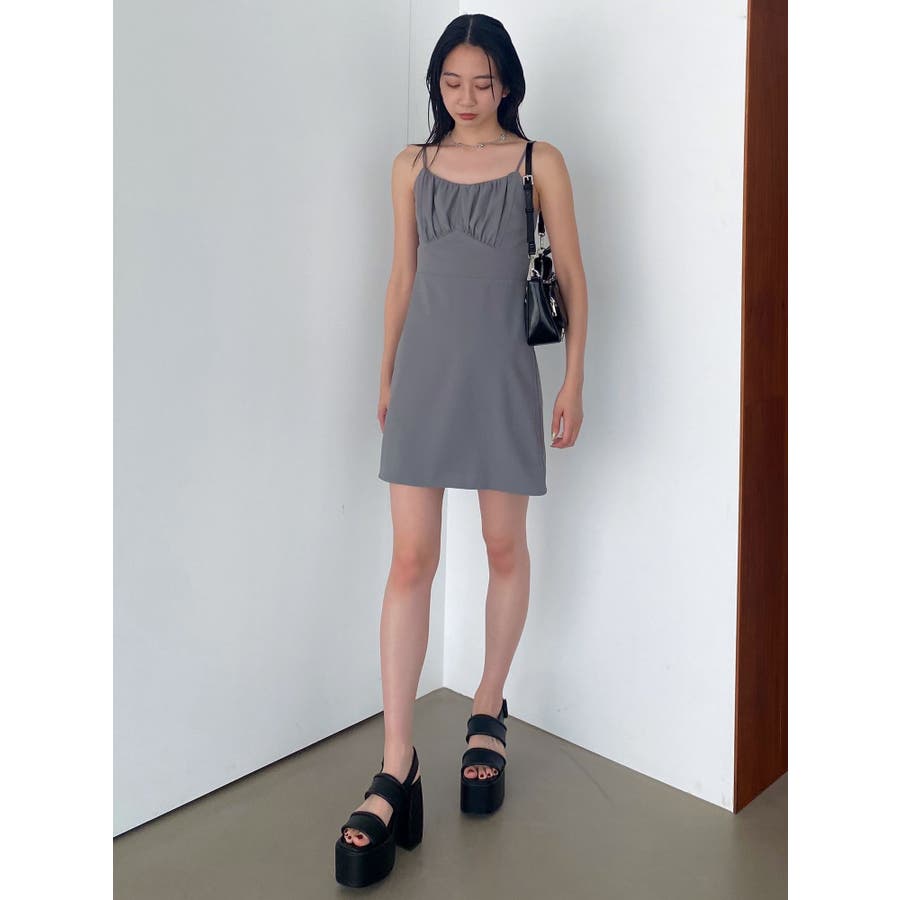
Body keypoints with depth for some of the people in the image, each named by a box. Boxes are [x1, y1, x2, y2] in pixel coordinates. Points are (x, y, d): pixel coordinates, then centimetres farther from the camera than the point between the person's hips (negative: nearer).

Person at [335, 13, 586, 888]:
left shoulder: (539, 162, 3)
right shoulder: (413, 164, 10)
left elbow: (572, 273, 4)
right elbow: (402, 276, 14)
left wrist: (574, 378, -1)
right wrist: (386, 374, 13)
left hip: (501, 371, -1)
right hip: (425, 367, 2)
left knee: (505, 547, 8)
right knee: (411, 559, -4)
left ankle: (488, 713, 29)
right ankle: (396, 768, 0)